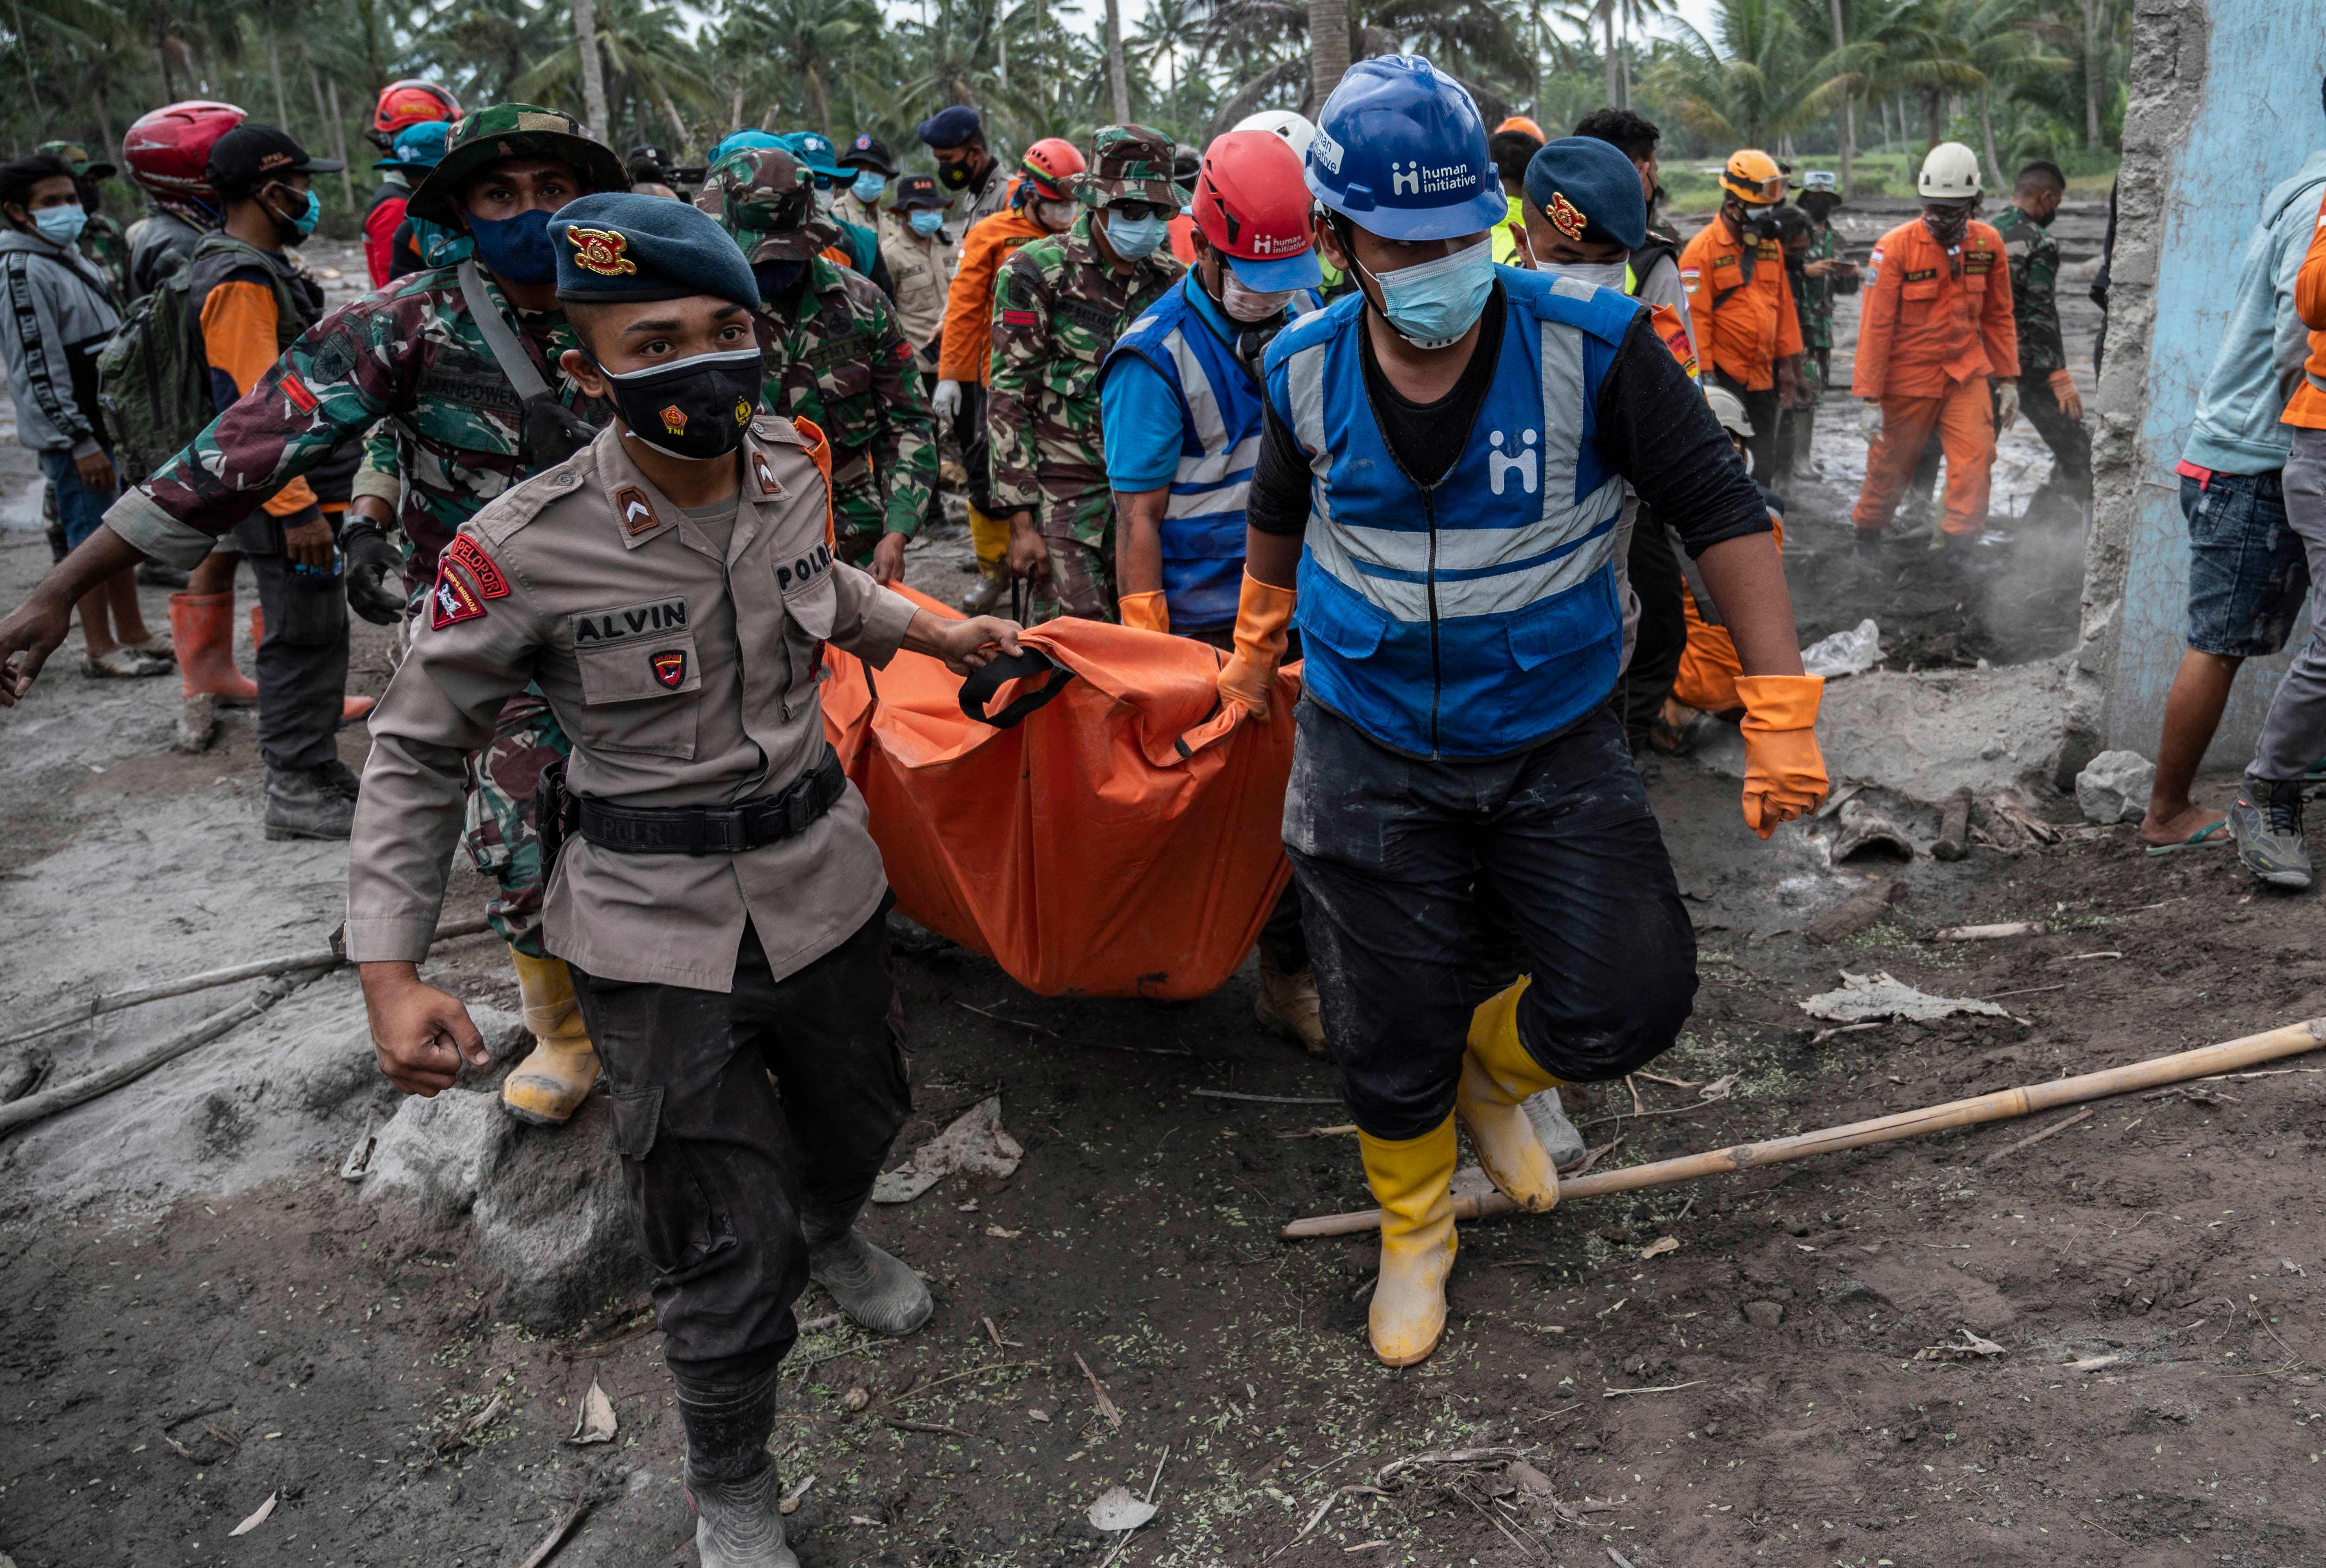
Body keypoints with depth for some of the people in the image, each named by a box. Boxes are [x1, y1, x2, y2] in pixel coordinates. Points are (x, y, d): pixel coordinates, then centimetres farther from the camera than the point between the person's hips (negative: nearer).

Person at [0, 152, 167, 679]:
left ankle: (132, 634, 26)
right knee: (92, 535, -3)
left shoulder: (71, 254, 15)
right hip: (74, 434, -9)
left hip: (110, 420, 9)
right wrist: (80, 442, -20)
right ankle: (99, 649, 6)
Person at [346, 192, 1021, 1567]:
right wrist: (390, 970, -15)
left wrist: (933, 632, 11)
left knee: (860, 1115, 28)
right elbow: (419, 752, -9)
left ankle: (832, 1238, 65)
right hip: (663, 935, -5)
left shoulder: (793, 468, -6)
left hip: (823, 878, 5)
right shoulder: (525, 552, -21)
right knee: (727, 1255, 1)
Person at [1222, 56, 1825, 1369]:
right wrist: (1254, 646, 29)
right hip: (1371, 756, 1)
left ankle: (1493, 1070, 26)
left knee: (1634, 1003, -10)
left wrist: (1783, 711, -17)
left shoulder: (1591, 346, -15)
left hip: (1559, 749, 0)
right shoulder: (1309, 373, -7)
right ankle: (1414, 1234, 40)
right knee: (1392, 1050, 8)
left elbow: (1724, 511, -11)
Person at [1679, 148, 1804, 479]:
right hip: (1724, 376, -7)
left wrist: (1787, 365, 12)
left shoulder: (1771, 247, 12)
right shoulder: (1703, 249, -9)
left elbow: (1784, 307, 16)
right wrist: (1704, 375, -16)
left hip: (1763, 377, 7)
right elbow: (1695, 317, -12)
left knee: (1763, 463, 13)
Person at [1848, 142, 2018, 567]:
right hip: (1908, 377, -3)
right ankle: (1867, 536, 32)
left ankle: (1959, 553, -3)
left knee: (1975, 457, -11)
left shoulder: (1987, 243, 0)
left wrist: (2008, 378, 10)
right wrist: (1868, 398, -15)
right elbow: (1875, 325, -13)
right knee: (1889, 466, 8)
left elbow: (1998, 316, 11)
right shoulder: (1896, 247, -13)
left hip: (1967, 373, 3)